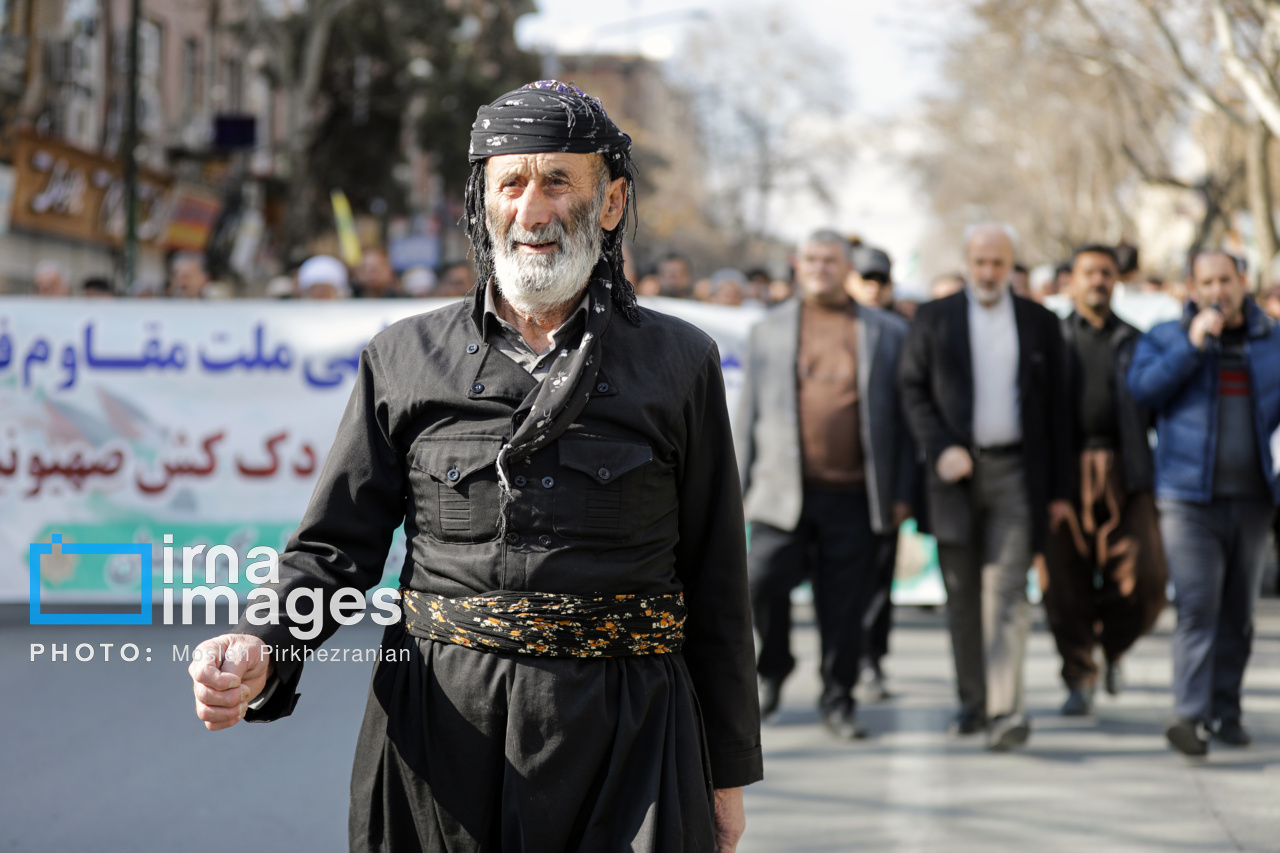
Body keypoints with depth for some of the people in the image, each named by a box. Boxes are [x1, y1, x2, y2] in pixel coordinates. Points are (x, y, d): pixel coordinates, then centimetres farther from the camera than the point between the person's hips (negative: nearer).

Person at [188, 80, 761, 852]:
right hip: (440, 735, 1)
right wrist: (260, 653, -14)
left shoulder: (680, 364, 5)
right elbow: (336, 547, 7)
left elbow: (716, 583, 7)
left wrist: (729, 770, 8)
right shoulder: (404, 359, 7)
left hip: (623, 742, -1)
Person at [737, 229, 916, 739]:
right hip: (785, 493, 1)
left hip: (855, 497, 0)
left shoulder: (887, 333, 10)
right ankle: (773, 668, 18)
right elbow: (748, 415, 13)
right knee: (761, 583, -9)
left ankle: (838, 699, 17)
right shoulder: (769, 331, 12)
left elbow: (903, 418, 8)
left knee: (845, 606, 2)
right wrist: (737, 486, 7)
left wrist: (901, 493, 2)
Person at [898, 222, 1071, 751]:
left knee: (1007, 592, -11)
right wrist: (940, 448, -11)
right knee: (962, 597, 8)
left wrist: (1059, 488, 4)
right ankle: (973, 702, 19)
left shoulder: (1040, 322, 8)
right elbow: (913, 390, 4)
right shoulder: (933, 318, 8)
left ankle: (1006, 711, -16)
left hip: (1016, 470, -1)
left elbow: (1056, 407, 8)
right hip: (956, 470, 1)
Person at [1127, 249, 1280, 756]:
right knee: (1197, 606, -13)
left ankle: (1225, 711, 18)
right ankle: (1189, 715, -17)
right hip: (1189, 498, -3)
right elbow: (1142, 389, -9)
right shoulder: (1165, 338, 6)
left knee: (1238, 612, 8)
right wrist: (1192, 345, -15)